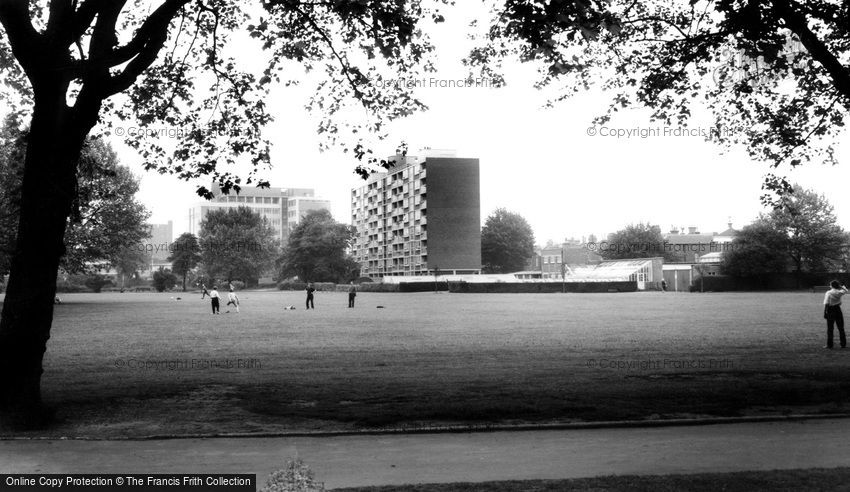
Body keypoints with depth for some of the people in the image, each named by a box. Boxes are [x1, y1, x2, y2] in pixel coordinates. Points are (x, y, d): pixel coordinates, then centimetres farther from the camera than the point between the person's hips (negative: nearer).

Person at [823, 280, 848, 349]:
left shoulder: (828, 293, -11)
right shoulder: (839, 292, -1)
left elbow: (826, 304, -15)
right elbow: (845, 290, 24)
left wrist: (825, 312, -10)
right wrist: (841, 286, 20)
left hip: (830, 310, -3)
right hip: (838, 310, 3)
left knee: (830, 328, 2)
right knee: (841, 328, 12)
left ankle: (829, 345, 2)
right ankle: (843, 344, 16)